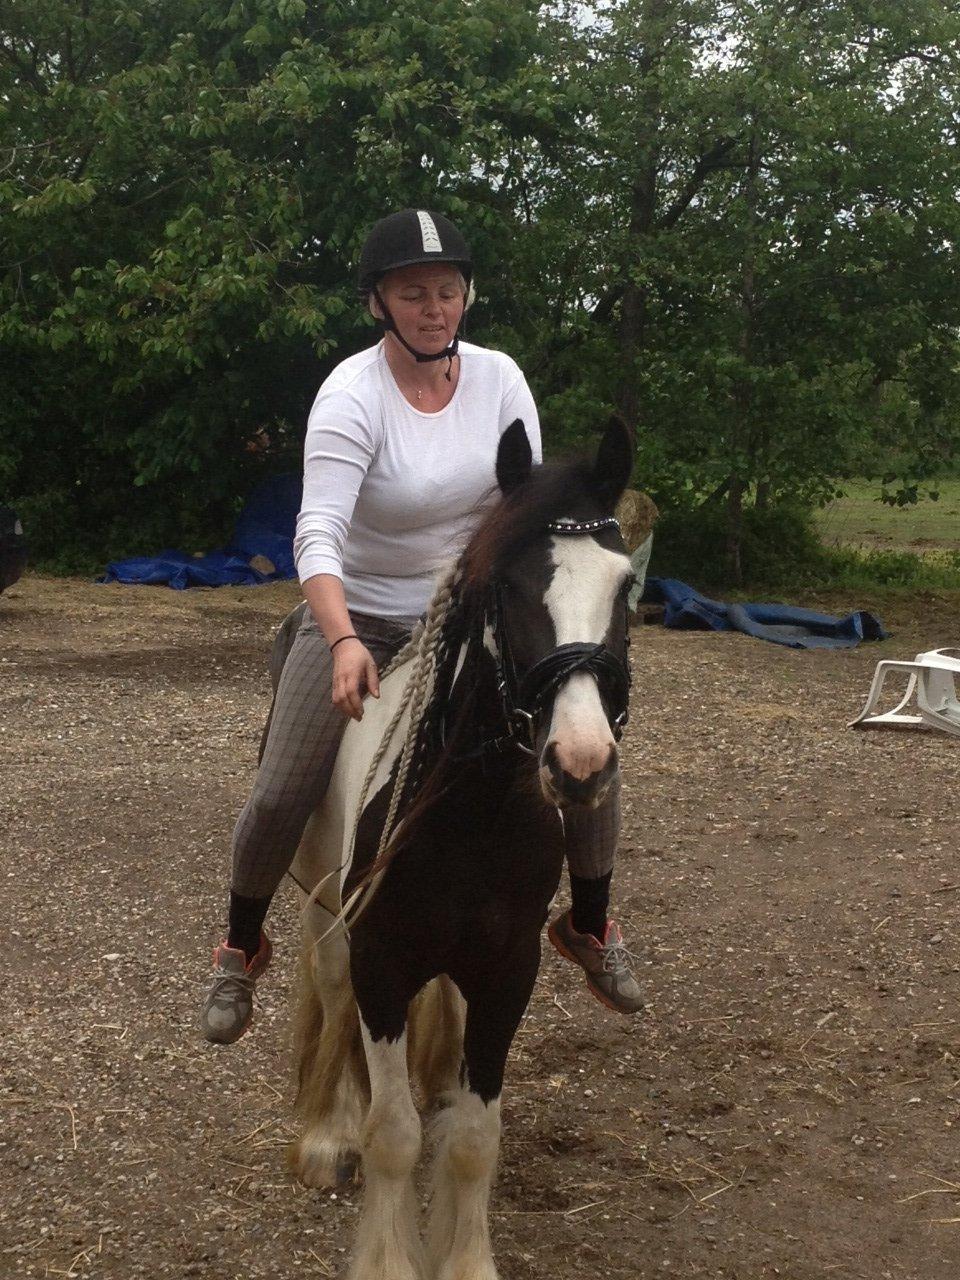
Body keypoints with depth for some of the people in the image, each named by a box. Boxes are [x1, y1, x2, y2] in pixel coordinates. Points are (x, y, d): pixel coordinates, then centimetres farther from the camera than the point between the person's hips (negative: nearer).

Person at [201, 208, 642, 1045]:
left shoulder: (499, 379, -8)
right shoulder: (352, 395, -21)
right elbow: (318, 534, -32)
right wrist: (344, 644, -48)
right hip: (360, 618, -3)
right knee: (281, 796, -12)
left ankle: (589, 928, 20)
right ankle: (241, 952, 17)